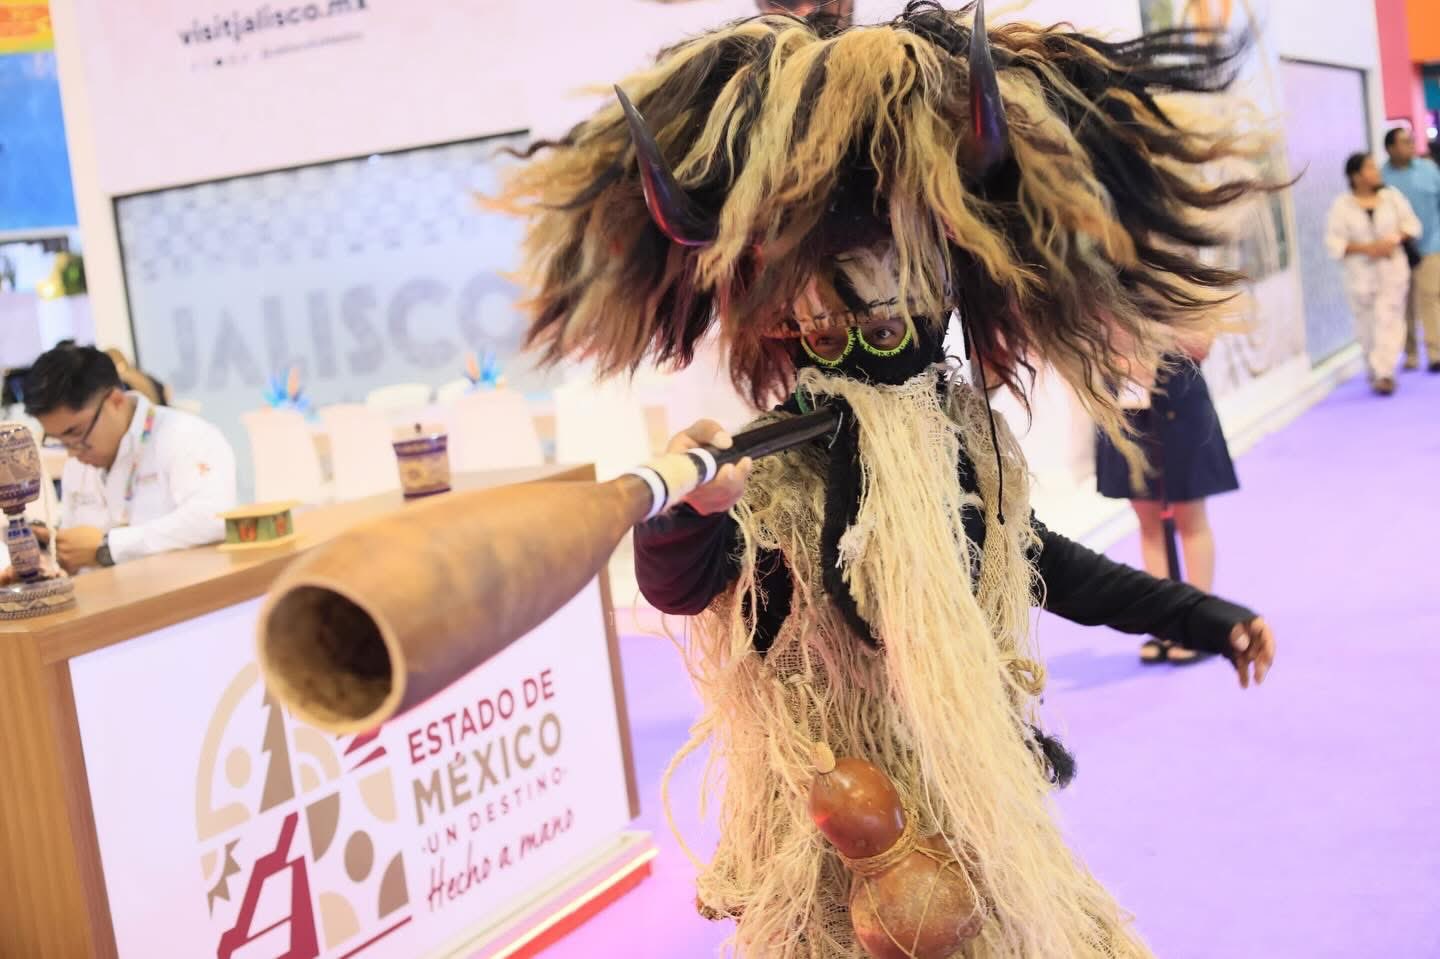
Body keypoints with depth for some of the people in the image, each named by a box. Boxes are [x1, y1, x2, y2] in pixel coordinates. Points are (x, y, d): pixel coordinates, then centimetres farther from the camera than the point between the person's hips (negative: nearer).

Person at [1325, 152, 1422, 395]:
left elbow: (1411, 224, 8)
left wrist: (1394, 240, -11)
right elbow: (1334, 242, -7)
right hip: (1361, 274, -1)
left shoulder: (1391, 196, 3)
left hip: (1393, 269, 1)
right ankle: (1375, 371, 21)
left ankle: (1383, 374, -8)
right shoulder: (1342, 206, -5)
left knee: (1389, 321, -6)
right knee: (1367, 325, 4)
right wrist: (1366, 248, -17)